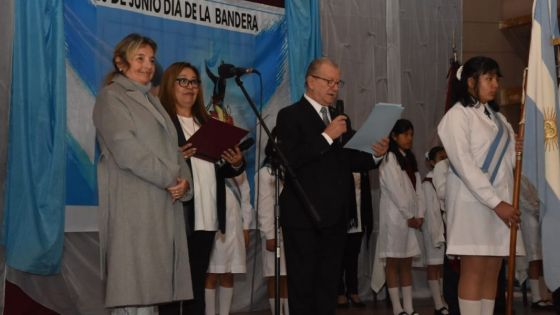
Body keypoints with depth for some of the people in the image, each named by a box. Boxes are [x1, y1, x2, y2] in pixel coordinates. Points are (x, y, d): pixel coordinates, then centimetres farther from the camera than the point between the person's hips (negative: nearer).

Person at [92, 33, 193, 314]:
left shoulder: (151, 101, 26)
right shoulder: (112, 96, 1)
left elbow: (171, 148, 19)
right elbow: (126, 149, -12)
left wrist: (184, 182, -1)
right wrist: (170, 179, -11)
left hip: (163, 204, 8)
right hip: (133, 204, -8)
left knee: (152, 288, 4)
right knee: (134, 290, -11)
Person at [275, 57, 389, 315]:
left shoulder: (337, 119, 17)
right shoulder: (290, 115, -5)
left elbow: (347, 161, 17)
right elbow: (290, 159, -19)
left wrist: (375, 153, 0)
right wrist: (327, 137, -20)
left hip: (334, 216, 7)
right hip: (304, 216, -7)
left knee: (328, 285, 11)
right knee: (303, 285, -1)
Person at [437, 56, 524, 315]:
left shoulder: (495, 116, 18)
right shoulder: (457, 115, -6)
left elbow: (503, 160, 17)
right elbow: (465, 166, -15)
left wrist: (518, 150, -5)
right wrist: (496, 203, -18)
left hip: (500, 200, 7)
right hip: (473, 201, -7)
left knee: (493, 270, 5)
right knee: (474, 269, -7)